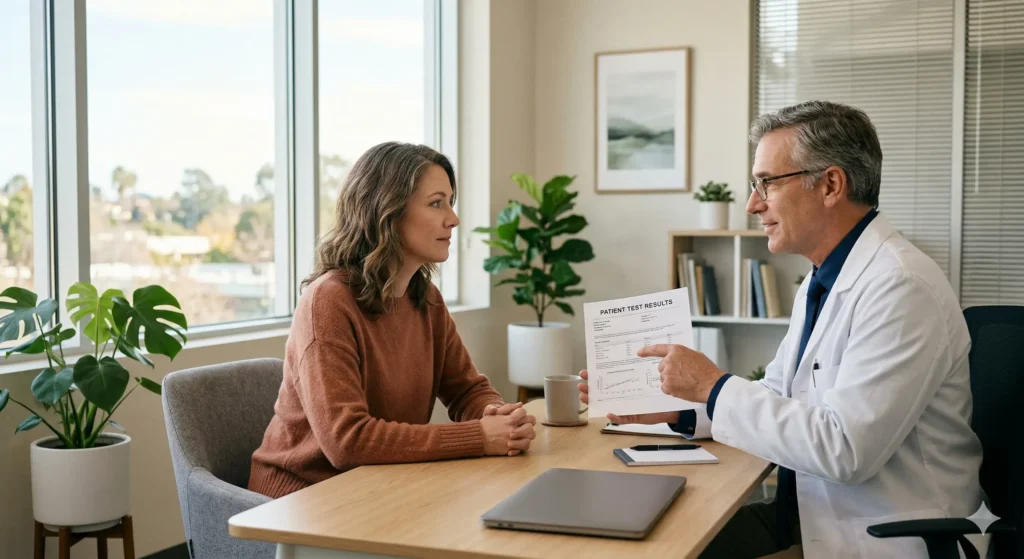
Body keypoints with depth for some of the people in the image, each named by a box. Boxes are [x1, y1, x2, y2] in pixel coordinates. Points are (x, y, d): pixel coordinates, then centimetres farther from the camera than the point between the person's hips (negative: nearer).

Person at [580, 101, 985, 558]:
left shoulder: (901, 287, -21)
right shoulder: (822, 281, 9)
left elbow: (843, 448, -27)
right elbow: (775, 399, 13)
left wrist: (714, 387, -19)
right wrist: (675, 409, -1)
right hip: (808, 512, 8)